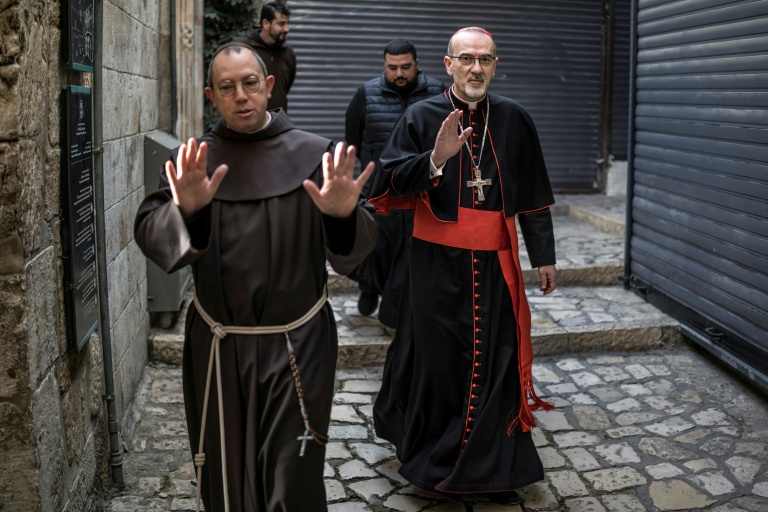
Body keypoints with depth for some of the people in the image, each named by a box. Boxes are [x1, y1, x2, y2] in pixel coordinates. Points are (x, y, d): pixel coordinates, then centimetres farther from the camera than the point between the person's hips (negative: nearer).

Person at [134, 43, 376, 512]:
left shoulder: (314, 154, -3)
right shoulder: (194, 160, 1)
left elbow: (358, 245, -7)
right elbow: (149, 234, -10)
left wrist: (343, 214, -31)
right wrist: (186, 210, -31)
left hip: (297, 347, -2)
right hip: (218, 347, 2)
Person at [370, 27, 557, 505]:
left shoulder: (514, 119, 4)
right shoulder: (422, 117, -3)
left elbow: (533, 197, 9)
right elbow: (389, 183, -9)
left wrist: (544, 257, 9)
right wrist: (436, 159, -25)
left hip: (495, 264, 2)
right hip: (437, 263, -2)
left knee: (496, 360, 4)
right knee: (435, 358, 8)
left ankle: (496, 468, 20)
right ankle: (431, 460, 29)